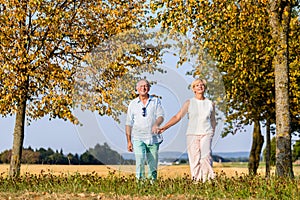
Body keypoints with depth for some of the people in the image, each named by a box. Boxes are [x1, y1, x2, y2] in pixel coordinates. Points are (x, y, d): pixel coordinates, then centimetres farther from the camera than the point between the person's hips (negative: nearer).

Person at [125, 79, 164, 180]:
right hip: (138, 138, -1)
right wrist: (129, 141, 5)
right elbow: (129, 123, 11)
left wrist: (156, 124, -27)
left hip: (153, 138, 1)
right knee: (140, 160, -21)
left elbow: (161, 116, -4)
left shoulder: (156, 101, 9)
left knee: (153, 165, 3)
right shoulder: (133, 104, 10)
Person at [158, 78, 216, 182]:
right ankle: (196, 181, 0)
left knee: (206, 156, -17)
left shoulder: (210, 104, 10)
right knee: (194, 159, -4)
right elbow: (177, 117, -1)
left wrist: (212, 134, 19)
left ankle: (208, 179, -15)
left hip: (206, 134, 0)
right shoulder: (189, 103, 5)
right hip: (192, 134, 0)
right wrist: (164, 127, -11)